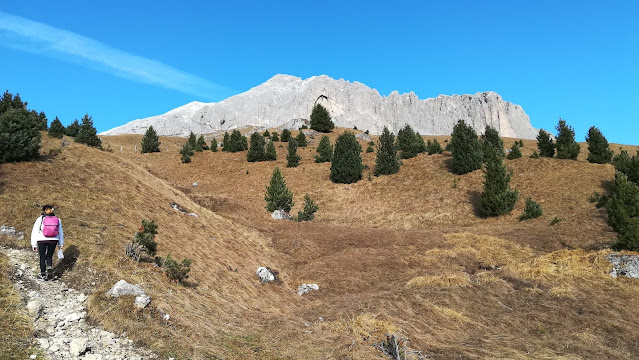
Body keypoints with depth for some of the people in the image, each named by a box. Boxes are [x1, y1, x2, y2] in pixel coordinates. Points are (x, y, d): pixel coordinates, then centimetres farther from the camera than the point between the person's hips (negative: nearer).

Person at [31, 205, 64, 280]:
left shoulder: (40, 219, -1)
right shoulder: (57, 220, 7)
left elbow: (35, 232, -1)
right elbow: (60, 233, 11)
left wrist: (34, 245, 5)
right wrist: (60, 244, 18)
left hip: (42, 240, -2)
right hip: (53, 240, 2)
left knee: (42, 257, 12)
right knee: (49, 256, 15)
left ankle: (43, 274, 17)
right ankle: (49, 269, -10)